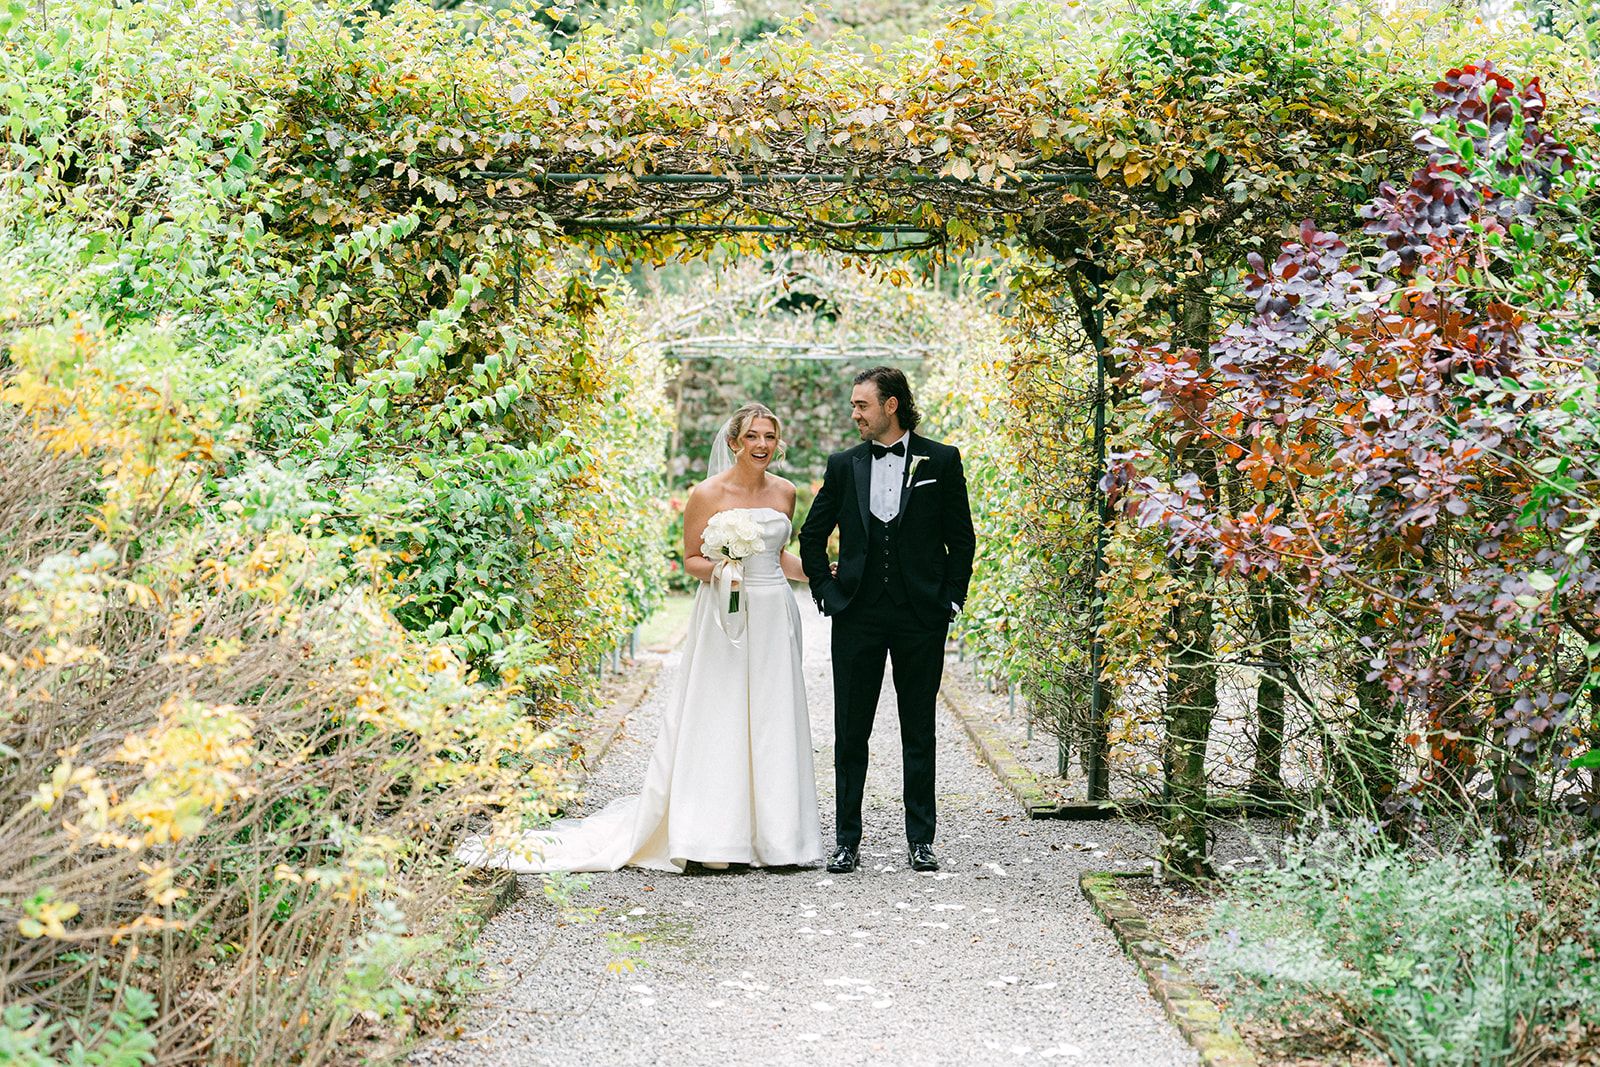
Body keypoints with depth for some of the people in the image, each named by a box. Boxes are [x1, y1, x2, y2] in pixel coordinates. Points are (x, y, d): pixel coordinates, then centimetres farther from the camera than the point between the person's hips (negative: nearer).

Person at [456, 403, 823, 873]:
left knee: (771, 724, 6)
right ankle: (709, 836, 0)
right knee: (714, 723, -5)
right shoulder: (708, 494, -6)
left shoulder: (785, 492, 8)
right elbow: (691, 559, -1)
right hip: (725, 617, -4)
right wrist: (717, 570, -21)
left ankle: (771, 833, 13)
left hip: (774, 617, 5)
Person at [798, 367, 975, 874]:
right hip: (857, 615, 2)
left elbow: (961, 538, 4)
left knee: (919, 732, 6)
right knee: (850, 732, 3)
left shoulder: (941, 461, 1)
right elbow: (812, 536, 15)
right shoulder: (843, 465, 6)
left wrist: (951, 599, -2)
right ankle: (847, 841, 10)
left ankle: (921, 840, 14)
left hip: (921, 616, -2)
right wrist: (826, 590, 6)